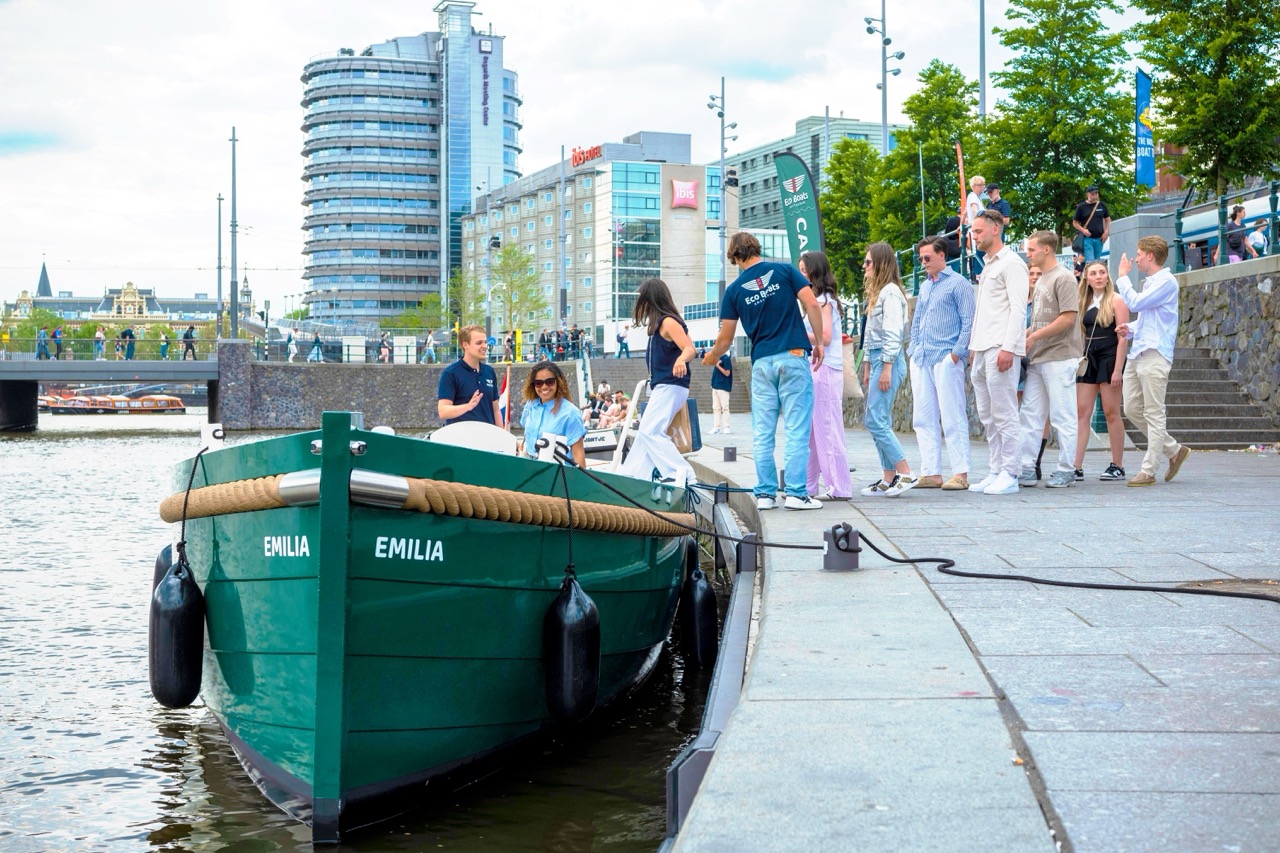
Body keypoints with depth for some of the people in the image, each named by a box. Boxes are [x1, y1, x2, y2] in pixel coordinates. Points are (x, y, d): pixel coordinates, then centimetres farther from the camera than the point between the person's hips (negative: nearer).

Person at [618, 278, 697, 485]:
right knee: (645, 432, 13)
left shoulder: (668, 321, -14)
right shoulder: (661, 322, 14)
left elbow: (690, 349, -24)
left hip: (671, 387, -11)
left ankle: (680, 473, -24)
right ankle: (631, 476, 18)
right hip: (661, 387, 11)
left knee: (650, 431, -19)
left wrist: (681, 359, -45)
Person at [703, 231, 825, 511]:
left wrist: (711, 357, 29)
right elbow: (811, 304, -7)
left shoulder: (734, 290, 6)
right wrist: (819, 341, 2)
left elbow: (725, 339, 9)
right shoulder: (784, 270, 2)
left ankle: (765, 494, 7)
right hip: (793, 357, -2)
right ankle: (796, 493, -5)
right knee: (797, 429, -2)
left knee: (762, 433, 7)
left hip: (761, 362, 2)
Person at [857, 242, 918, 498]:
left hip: (888, 360, -10)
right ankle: (889, 479, 8)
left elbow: (893, 333, -17)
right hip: (877, 360, 10)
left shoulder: (890, 292, -10)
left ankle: (905, 473, -9)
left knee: (875, 421, -12)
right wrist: (867, 367, 20)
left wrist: (886, 369, -20)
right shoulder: (877, 293, 20)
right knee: (880, 422, 7)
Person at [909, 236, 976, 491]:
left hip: (945, 358, -8)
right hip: (921, 360, 8)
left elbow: (969, 322, -7)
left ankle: (960, 473, -6)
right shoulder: (924, 286, 20)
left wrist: (957, 352, -14)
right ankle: (930, 473, 9)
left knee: (953, 418, -7)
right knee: (923, 419, 5)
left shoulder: (958, 284, -2)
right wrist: (913, 350, 15)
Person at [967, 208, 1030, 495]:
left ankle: (1010, 475, -6)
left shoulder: (1011, 263, -6)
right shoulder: (988, 265, 22)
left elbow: (1018, 308, -14)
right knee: (987, 416, 9)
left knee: (1004, 415, -8)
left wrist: (1007, 347, -21)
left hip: (1000, 349, -10)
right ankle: (995, 472, 13)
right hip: (982, 351, 10)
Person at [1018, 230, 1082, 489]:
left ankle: (1066, 471, 3)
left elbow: (1068, 318, -18)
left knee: (1062, 417, -3)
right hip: (1037, 358, 9)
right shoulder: (1041, 280, 19)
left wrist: (1033, 337, -16)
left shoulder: (1063, 278, -9)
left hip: (1059, 357, -9)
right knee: (1030, 415, 7)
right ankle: (1028, 470, 10)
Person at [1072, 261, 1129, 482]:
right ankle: (1076, 467, -5)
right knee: (1081, 412, -2)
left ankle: (1118, 467, 7)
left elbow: (1123, 337, -10)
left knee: (1111, 413, -2)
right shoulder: (1085, 303, 13)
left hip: (1109, 358, -6)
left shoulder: (1116, 301, -5)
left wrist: (1118, 370, -17)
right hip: (1089, 359, 6)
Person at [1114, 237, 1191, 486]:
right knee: (1132, 410, 9)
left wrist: (1122, 276, -5)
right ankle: (1174, 450, 21)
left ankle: (1149, 471, -2)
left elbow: (1135, 303, -17)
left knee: (1153, 414, -5)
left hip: (1154, 354, -10)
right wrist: (1130, 329, 10)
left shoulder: (1166, 281, -9)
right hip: (1137, 353, 10)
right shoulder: (1151, 282, 21)